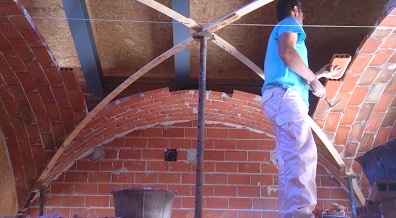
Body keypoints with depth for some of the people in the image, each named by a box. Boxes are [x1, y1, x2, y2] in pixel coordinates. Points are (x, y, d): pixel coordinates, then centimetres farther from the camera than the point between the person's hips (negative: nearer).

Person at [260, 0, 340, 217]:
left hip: (279, 97, 10)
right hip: (284, 95, -10)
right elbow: (286, 52, -13)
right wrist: (314, 80, -7)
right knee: (303, 154, -24)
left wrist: (322, 73, 46)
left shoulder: (280, 30, 38)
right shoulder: (290, 23, 10)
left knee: (290, 159, 0)